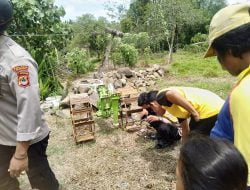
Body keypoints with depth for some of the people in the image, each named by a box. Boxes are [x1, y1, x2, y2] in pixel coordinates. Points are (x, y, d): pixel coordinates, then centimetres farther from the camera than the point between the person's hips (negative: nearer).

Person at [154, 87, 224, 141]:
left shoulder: (161, 97, -1)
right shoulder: (177, 109, 25)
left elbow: (171, 94, -26)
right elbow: (185, 129, 31)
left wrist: (194, 113, -21)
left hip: (210, 110, -10)